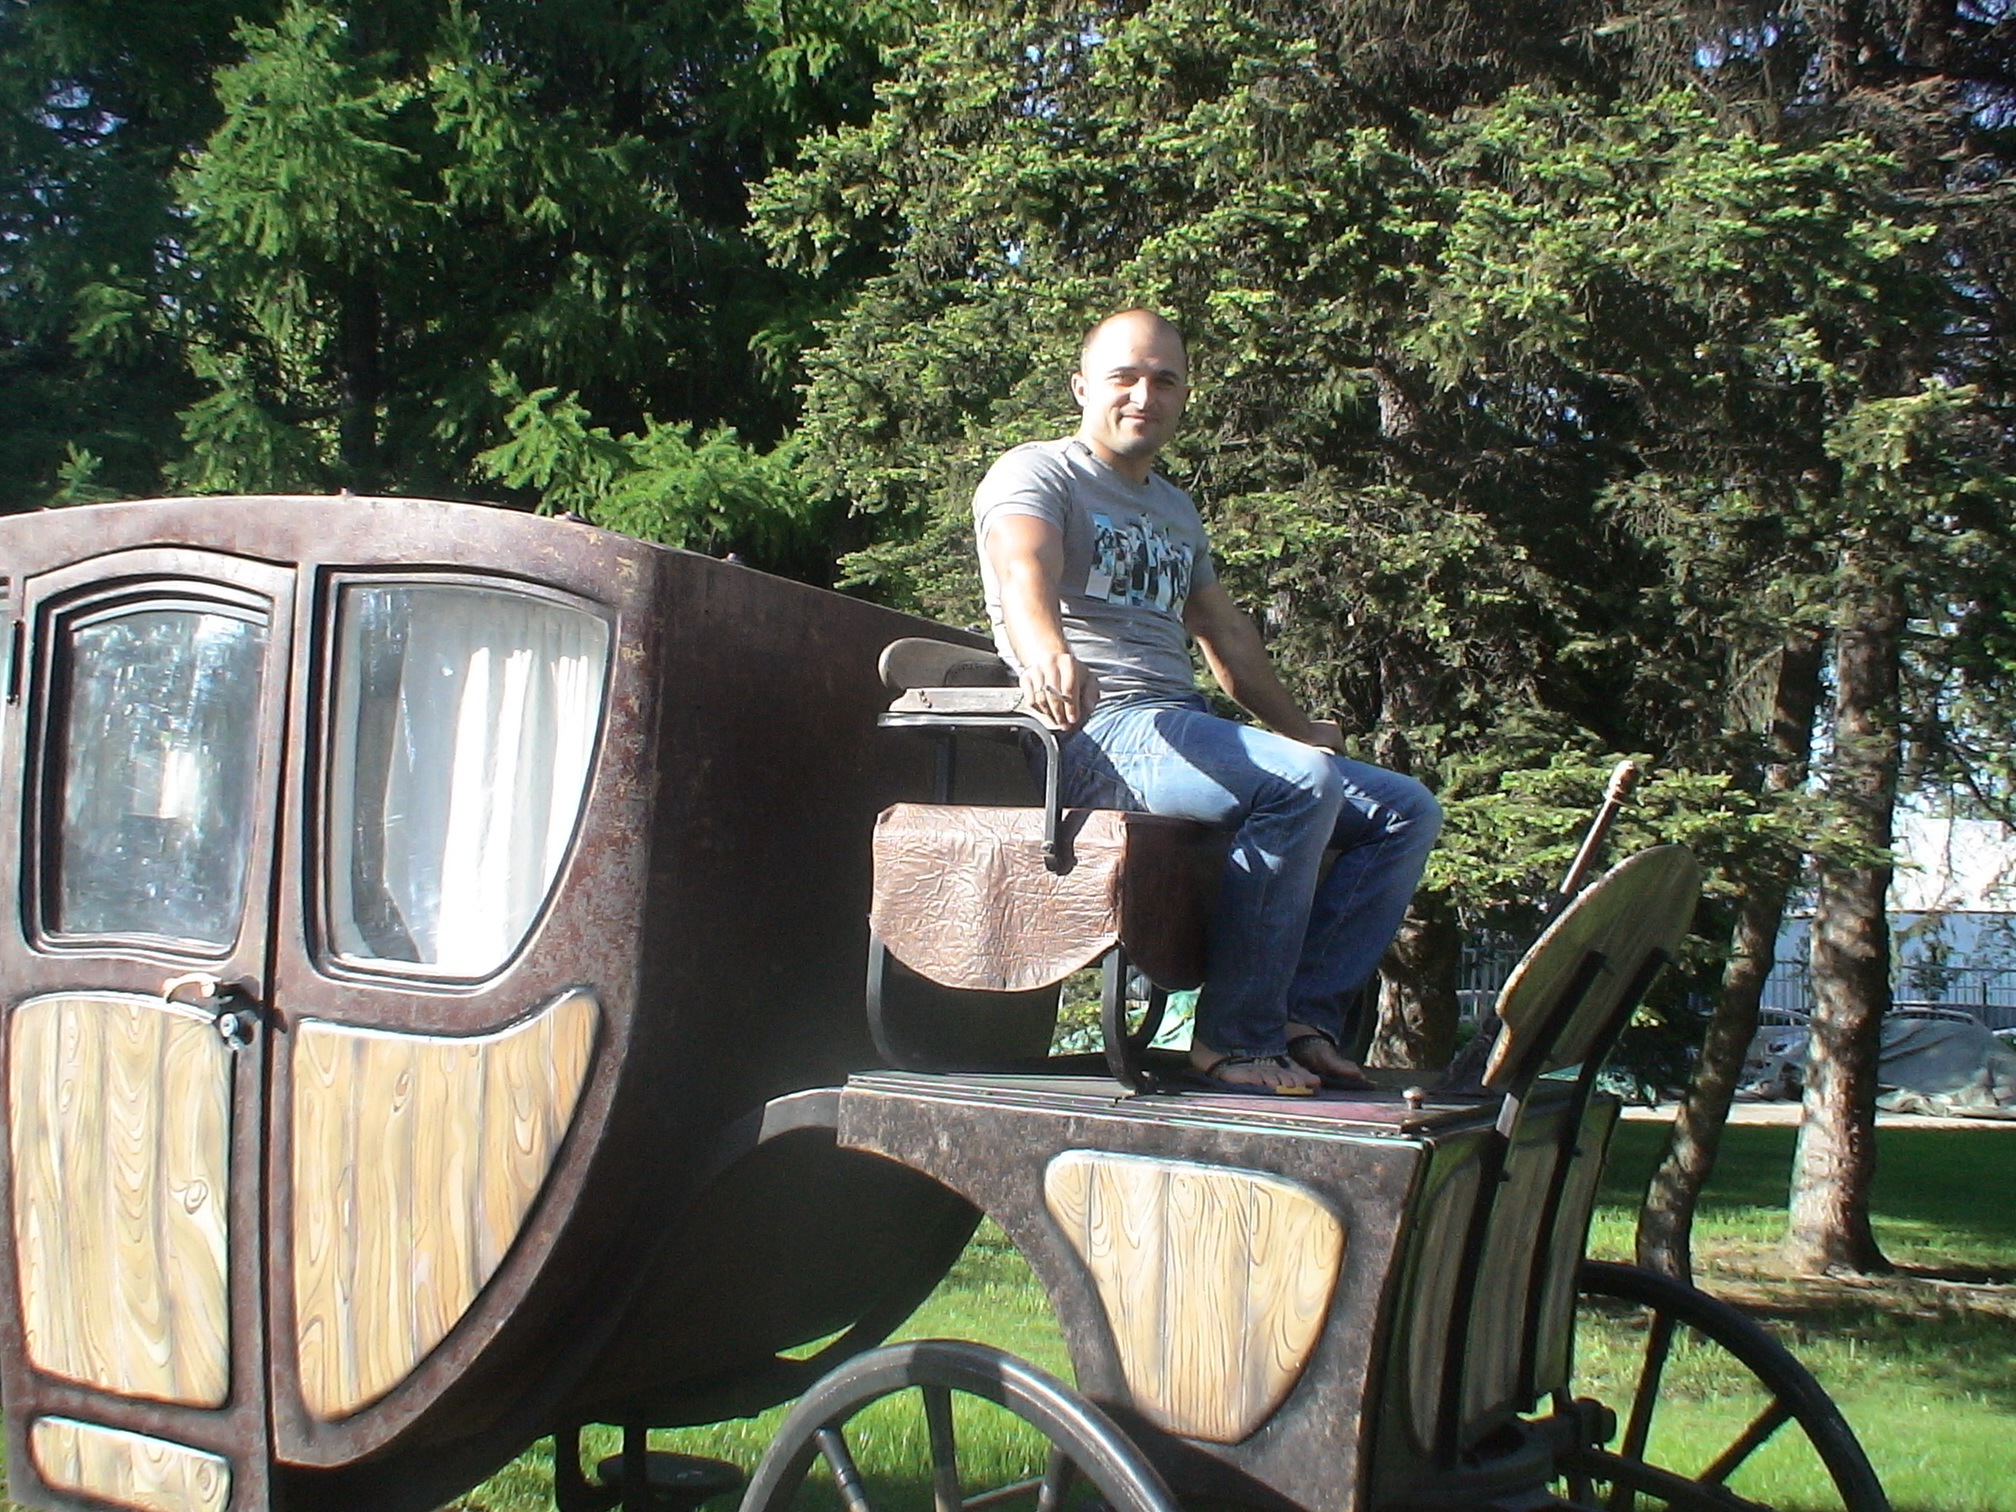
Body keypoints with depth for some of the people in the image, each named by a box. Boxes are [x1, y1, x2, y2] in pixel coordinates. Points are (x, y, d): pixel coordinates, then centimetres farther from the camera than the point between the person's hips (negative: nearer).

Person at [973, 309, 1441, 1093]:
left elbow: (1226, 632, 35)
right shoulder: (1037, 474, 1)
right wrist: (1046, 654, -44)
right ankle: (1235, 1038, -25)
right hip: (1094, 733, -8)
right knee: (1300, 782, -32)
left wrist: (1298, 726, 34)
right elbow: (1023, 570, -22)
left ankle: (1303, 1015, -11)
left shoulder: (1176, 509, 27)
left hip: (1185, 729, 9)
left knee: (1407, 810, -1)